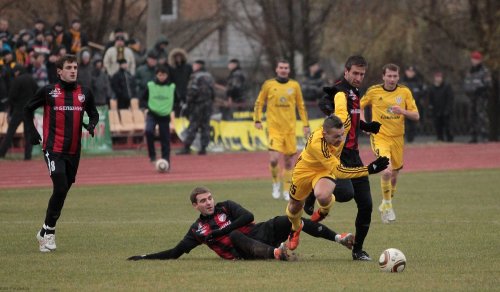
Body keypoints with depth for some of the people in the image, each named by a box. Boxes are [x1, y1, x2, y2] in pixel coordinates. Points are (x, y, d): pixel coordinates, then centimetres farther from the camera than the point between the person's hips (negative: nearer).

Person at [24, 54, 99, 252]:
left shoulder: (85, 93, 7)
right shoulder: (48, 91, -2)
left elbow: (94, 114, 20)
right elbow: (28, 110, 9)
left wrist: (91, 125, -2)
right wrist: (33, 133, 2)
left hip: (74, 151, 4)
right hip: (53, 148, -4)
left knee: (63, 191, 9)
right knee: (60, 188, -17)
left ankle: (46, 231, 21)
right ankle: (48, 230, -5)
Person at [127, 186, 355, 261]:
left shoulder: (227, 207, 14)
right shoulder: (197, 230, 15)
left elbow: (248, 217, -3)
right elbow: (175, 253, 15)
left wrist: (219, 232, -5)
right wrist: (144, 258, 9)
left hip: (260, 233, 2)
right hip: (245, 252, -2)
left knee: (286, 221, -20)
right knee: (234, 236, -35)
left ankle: (339, 238, -26)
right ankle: (276, 253, -61)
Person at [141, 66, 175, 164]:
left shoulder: (172, 87, -1)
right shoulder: (150, 86, -2)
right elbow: (144, 98, 10)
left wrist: (172, 111, -4)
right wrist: (147, 107, -6)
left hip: (165, 116, 1)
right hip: (152, 114, -1)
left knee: (165, 140, 1)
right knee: (148, 131, -26)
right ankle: (152, 155, -11)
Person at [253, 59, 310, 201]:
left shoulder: (294, 85, 6)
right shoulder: (268, 85, 1)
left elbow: (301, 106, 13)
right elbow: (259, 103, 10)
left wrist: (306, 125, 9)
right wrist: (257, 120, 0)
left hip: (290, 129, 2)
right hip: (274, 129, -2)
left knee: (289, 161, 5)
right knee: (274, 160, -15)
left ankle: (287, 190, 19)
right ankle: (276, 183, 11)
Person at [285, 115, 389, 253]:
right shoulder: (317, 144, -44)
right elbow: (339, 171, -43)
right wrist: (369, 170, -48)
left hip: (325, 170, 3)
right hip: (304, 170, -3)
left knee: (323, 196, -31)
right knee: (295, 207, 18)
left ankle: (324, 210, 8)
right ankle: (295, 228, 55)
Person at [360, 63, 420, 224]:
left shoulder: (405, 92, -2)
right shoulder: (373, 91, -5)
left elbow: (416, 116, -2)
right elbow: (358, 106, 12)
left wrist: (402, 111, -22)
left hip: (397, 138, 3)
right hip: (380, 137, -3)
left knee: (394, 175, 13)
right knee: (387, 171, -23)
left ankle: (386, 205, 38)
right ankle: (387, 206, -3)